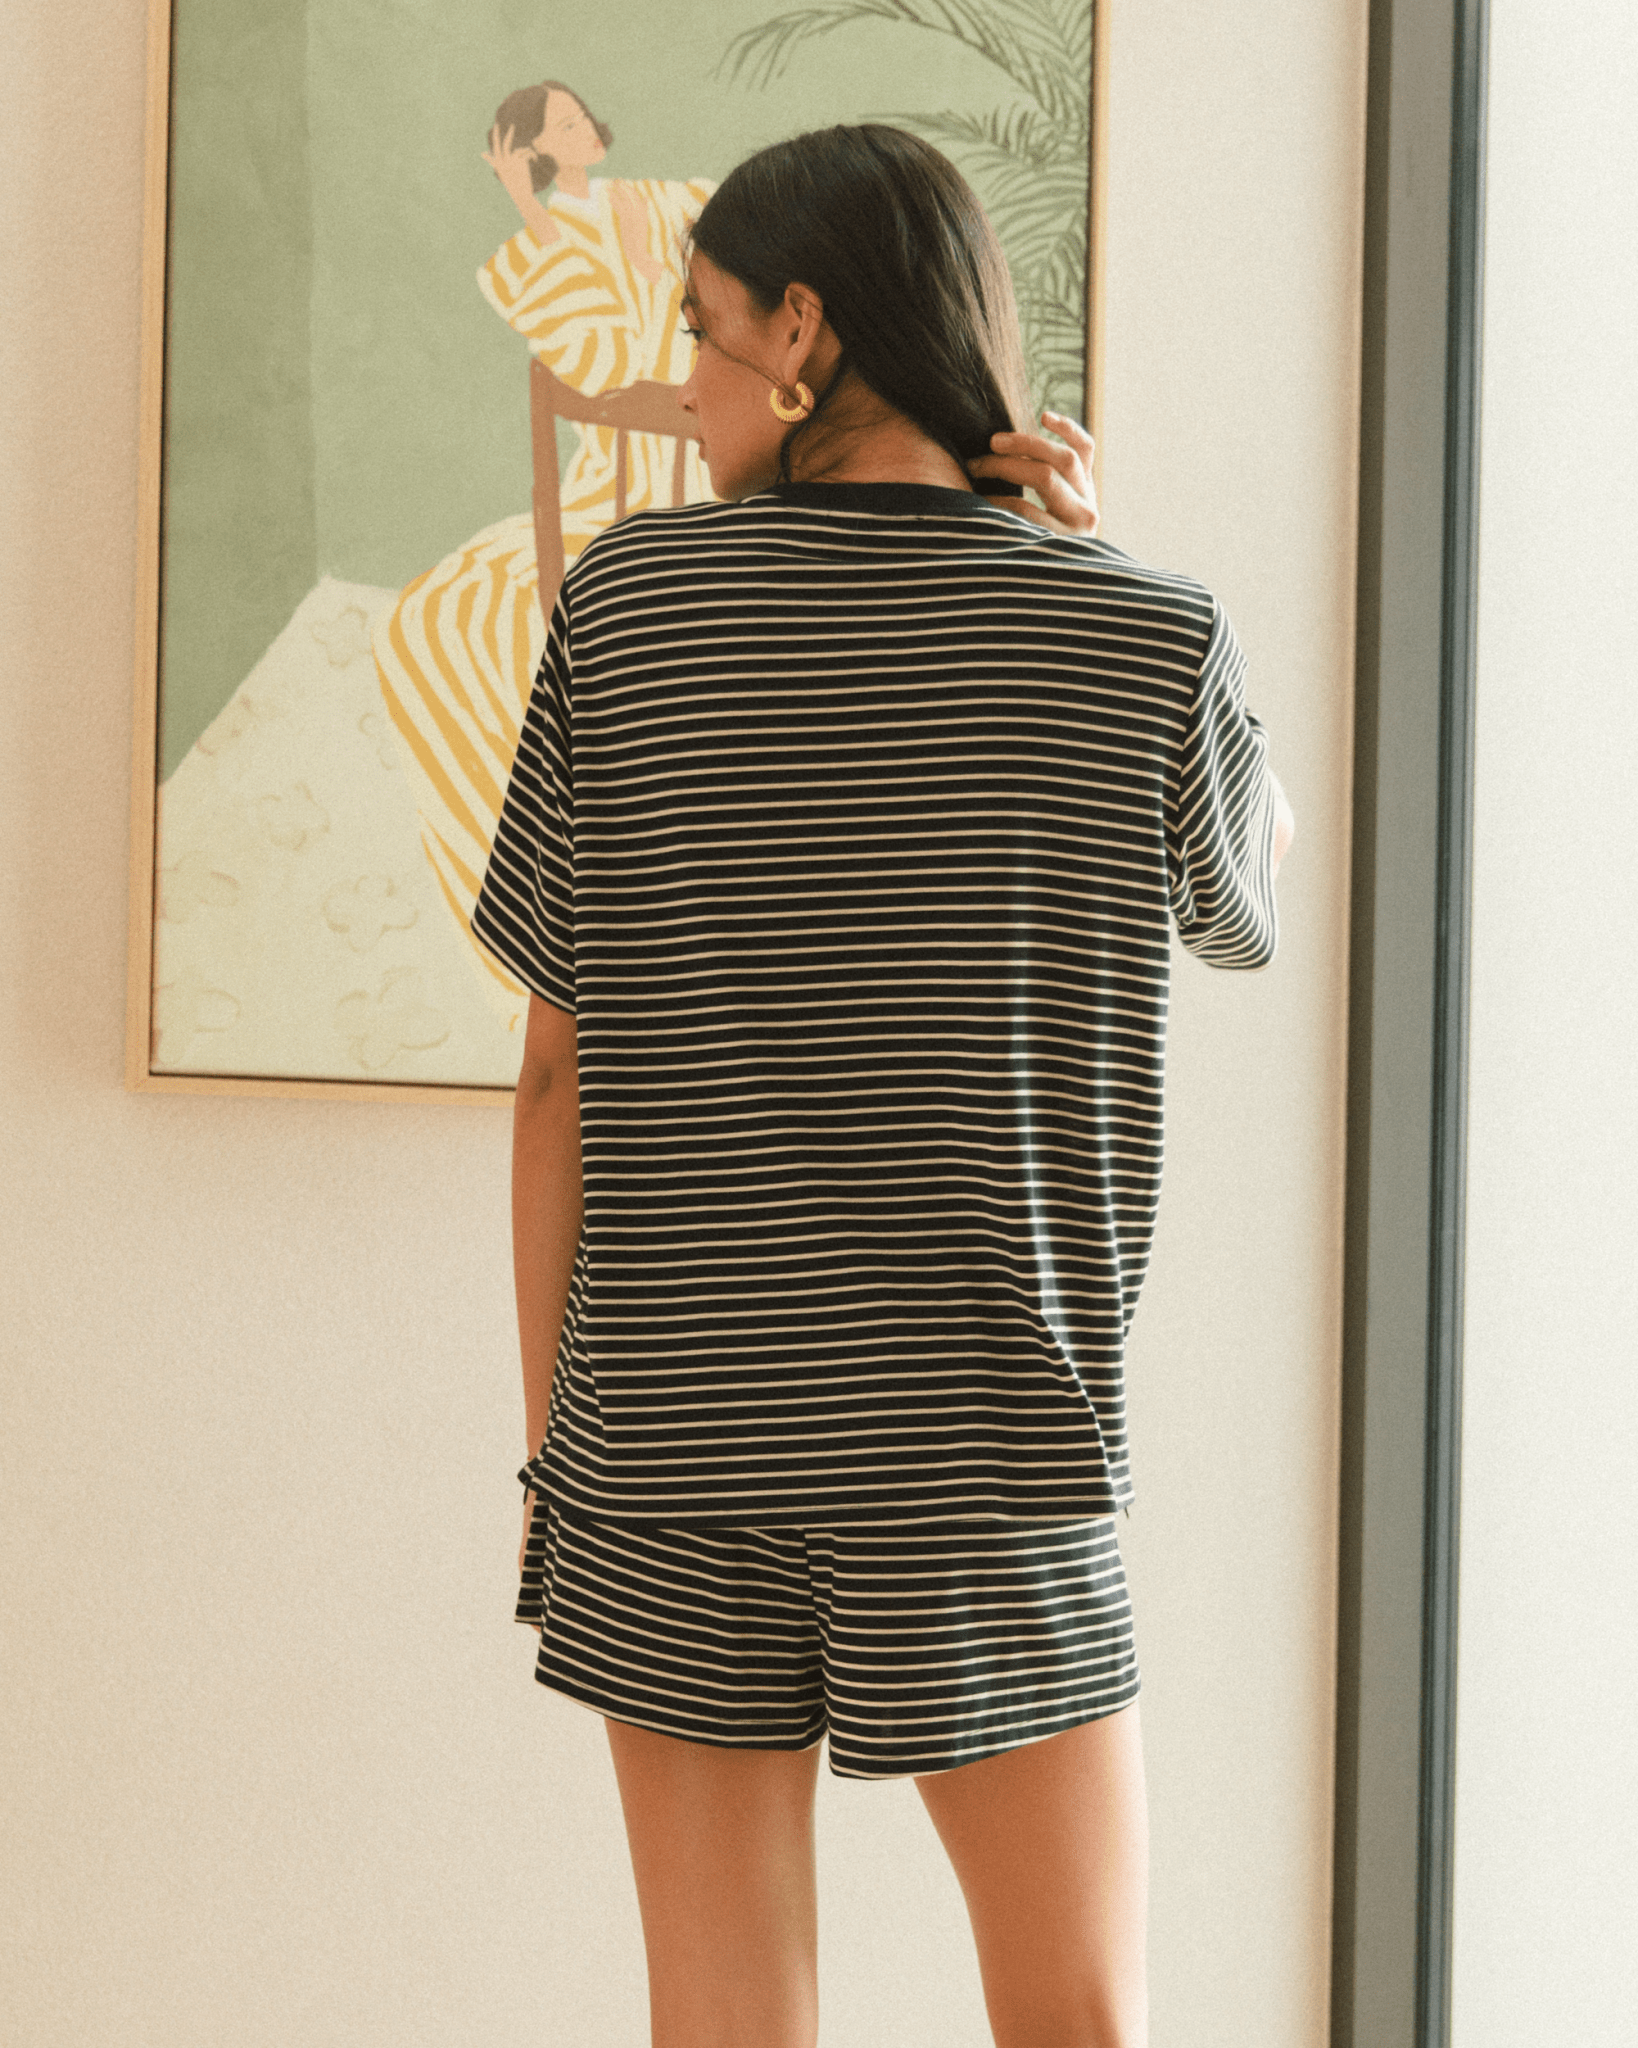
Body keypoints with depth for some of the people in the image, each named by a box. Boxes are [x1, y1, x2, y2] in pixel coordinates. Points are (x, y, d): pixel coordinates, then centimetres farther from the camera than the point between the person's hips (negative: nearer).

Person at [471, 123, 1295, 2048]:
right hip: (985, 1459, -1)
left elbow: (562, 1073, -2)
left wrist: (552, 1449, 6)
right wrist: (1090, 574, 5)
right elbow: (1243, 904, 16)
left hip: (672, 1449, 1)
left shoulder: (623, 604, -5)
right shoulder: (1145, 636, -6)